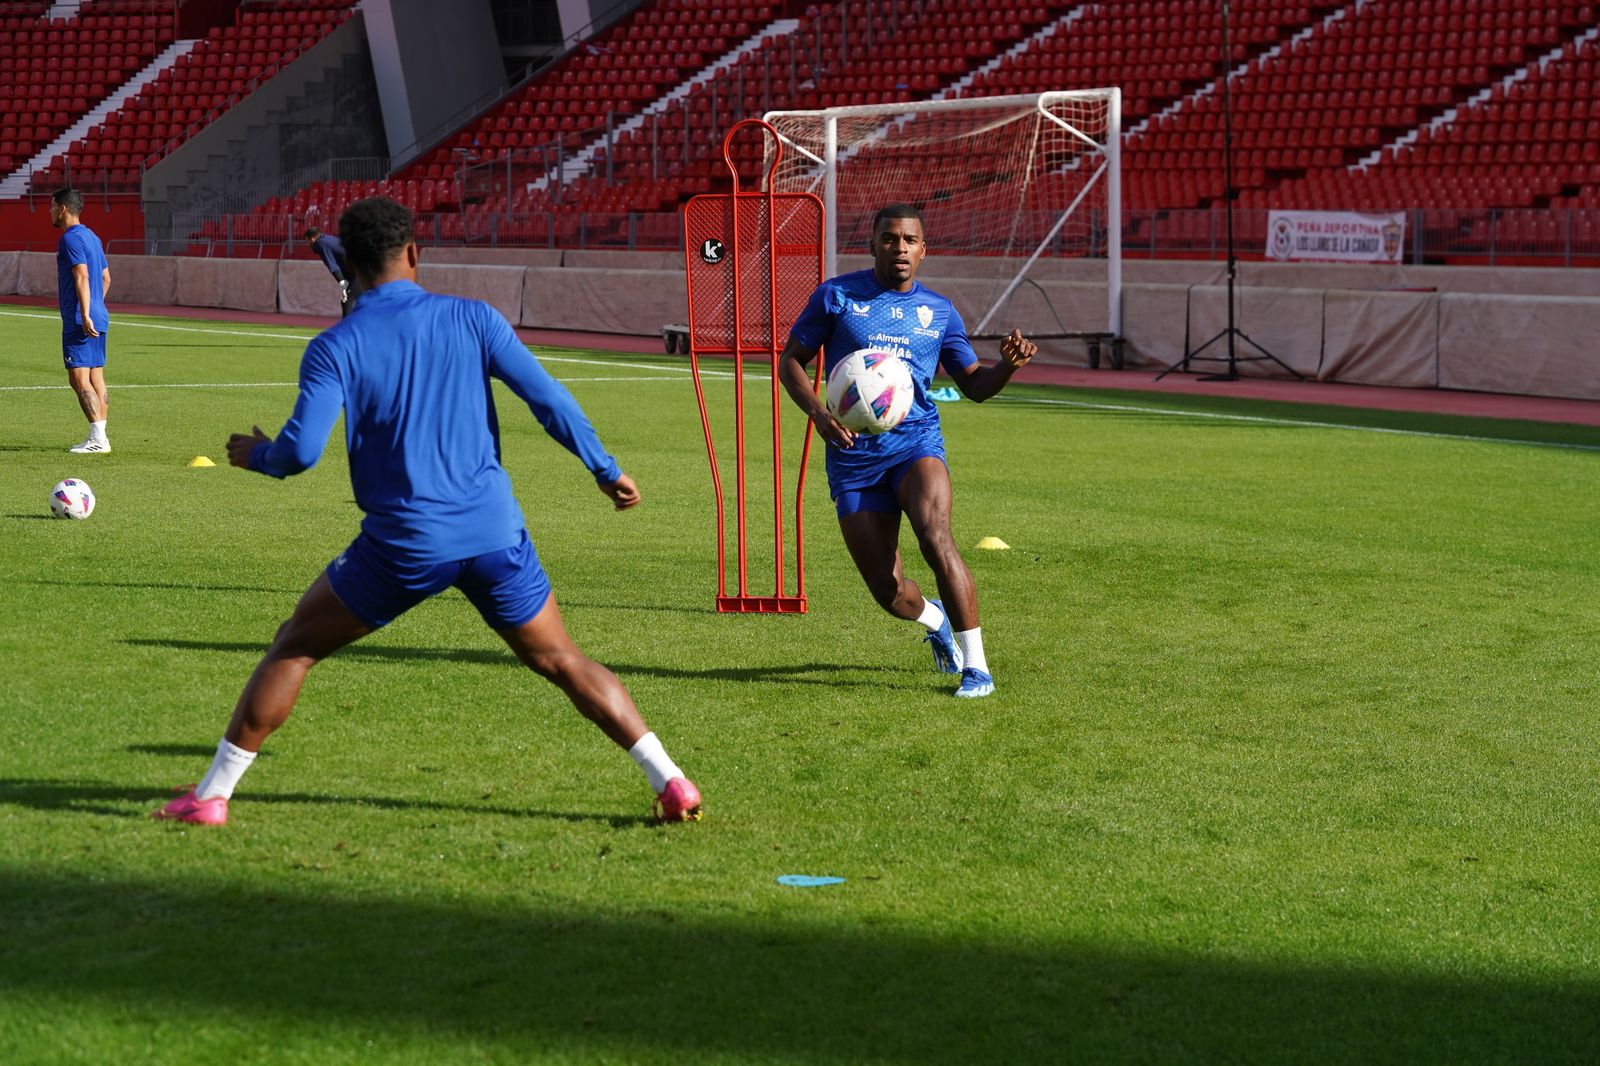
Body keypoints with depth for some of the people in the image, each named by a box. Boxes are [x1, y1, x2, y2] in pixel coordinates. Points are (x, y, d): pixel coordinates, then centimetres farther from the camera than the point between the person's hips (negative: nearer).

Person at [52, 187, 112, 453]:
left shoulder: (71, 238, -12)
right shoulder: (92, 237, 17)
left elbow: (82, 277, -21)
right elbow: (106, 277, 23)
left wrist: (85, 316, -26)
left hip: (80, 322, -10)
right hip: (98, 319, 10)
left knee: (79, 379, -10)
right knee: (96, 379, 9)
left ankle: (98, 438, -16)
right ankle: (99, 438, 9)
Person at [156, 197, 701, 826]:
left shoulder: (334, 347, -3)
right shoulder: (471, 318, 2)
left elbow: (302, 450, -11)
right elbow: (548, 400, -2)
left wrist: (256, 456, 12)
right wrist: (607, 471, 9)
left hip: (404, 543, -2)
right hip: (494, 532, 2)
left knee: (293, 648, 15)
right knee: (563, 663, 16)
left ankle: (212, 793, 14)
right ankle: (671, 782, 9)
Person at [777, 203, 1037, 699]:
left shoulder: (939, 312, 10)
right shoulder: (836, 296, 3)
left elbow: (973, 385, 15)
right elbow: (791, 360, 6)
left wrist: (1006, 366, -8)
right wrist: (817, 411, -12)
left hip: (916, 440, 0)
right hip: (853, 451, 0)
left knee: (935, 537, -30)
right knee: (888, 591, -2)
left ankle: (977, 667, -22)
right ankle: (933, 619, 37)